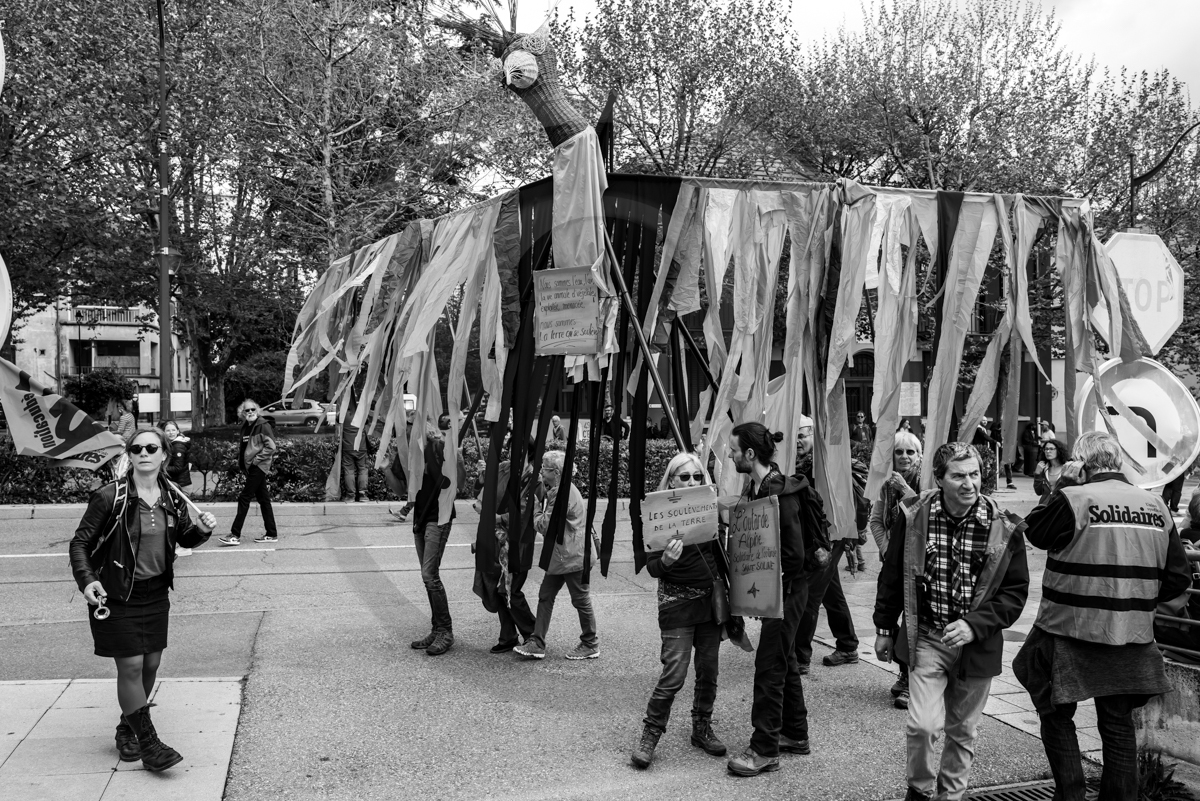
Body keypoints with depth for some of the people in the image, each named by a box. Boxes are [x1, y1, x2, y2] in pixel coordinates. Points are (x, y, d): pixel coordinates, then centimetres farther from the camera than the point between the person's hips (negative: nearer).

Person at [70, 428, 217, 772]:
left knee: (150, 665, 11)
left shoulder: (172, 498, 0)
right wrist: (86, 580, -23)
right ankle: (148, 743, 4)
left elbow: (185, 539, 13)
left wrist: (202, 529, -9)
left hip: (156, 593, 5)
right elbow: (80, 541, -8)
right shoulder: (110, 497, -14)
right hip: (117, 595, -5)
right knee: (130, 666, -5)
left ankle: (128, 727, 33)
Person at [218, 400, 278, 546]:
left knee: (244, 498, -7)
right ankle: (271, 534, 15)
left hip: (258, 467, -8)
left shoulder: (263, 426, -11)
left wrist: (257, 459, -16)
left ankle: (235, 535, -3)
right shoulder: (246, 427, 13)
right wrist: (240, 459, 12)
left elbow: (272, 447, -17)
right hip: (250, 468, 8)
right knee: (263, 499, 10)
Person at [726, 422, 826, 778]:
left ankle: (764, 750, 5)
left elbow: (794, 554, -24)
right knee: (784, 661, 18)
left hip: (787, 587, -9)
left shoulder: (780, 493, -23)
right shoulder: (754, 486, 4)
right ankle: (795, 734, 32)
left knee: (770, 666, -4)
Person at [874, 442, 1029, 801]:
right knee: (922, 724, -10)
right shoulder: (913, 515, -7)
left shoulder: (1004, 528, -9)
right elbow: (892, 575, 4)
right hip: (926, 639, -1)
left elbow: (1015, 591, -4)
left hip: (977, 645, 1)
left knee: (963, 731, 13)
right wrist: (885, 628, 8)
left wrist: (974, 626, -17)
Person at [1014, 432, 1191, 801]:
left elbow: (1035, 532, 1)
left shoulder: (1073, 499, -16)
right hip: (1131, 639, 5)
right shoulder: (1156, 506, 1)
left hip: (1071, 635, -4)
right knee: (1118, 723, 15)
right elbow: (1177, 578, 5)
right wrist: (1135, 598, 15)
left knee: (1057, 716, 12)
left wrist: (1057, 487, 4)